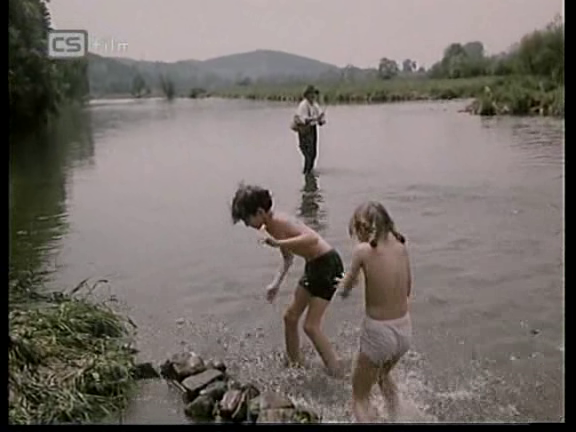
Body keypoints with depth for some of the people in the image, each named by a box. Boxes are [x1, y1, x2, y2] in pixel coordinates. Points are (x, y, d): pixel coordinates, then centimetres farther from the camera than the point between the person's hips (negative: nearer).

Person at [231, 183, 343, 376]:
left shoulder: (279, 221, -23)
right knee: (290, 317, 15)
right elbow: (288, 258, 16)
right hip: (313, 266, 9)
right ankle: (294, 363, 32)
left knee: (311, 326, -6)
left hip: (328, 265, -9)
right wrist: (276, 284, 7)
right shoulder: (270, 226, 5)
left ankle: (335, 373, 7)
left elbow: (313, 238, -37)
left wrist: (278, 243, -41)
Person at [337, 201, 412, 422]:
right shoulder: (401, 246, -1)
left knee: (360, 397, 15)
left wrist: (344, 284, 17)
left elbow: (345, 291, -4)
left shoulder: (363, 250, -16)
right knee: (384, 375, 37)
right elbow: (407, 290, 11)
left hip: (378, 332, -6)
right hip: (405, 329, 6)